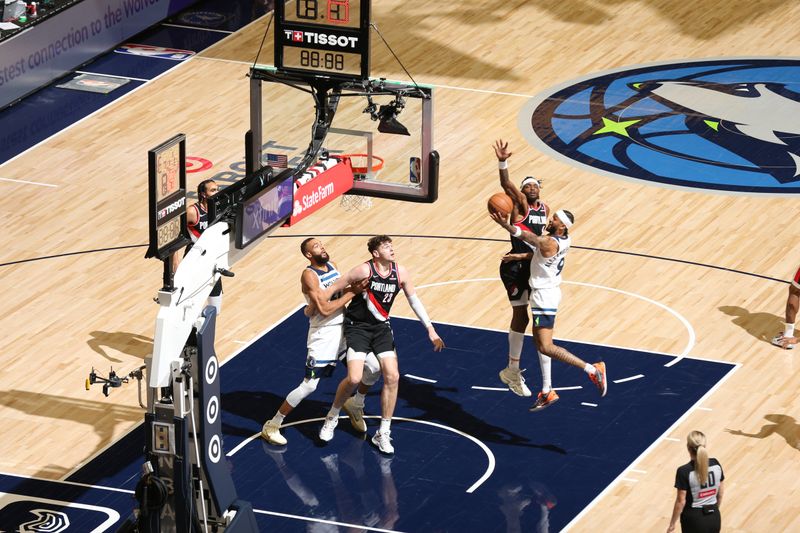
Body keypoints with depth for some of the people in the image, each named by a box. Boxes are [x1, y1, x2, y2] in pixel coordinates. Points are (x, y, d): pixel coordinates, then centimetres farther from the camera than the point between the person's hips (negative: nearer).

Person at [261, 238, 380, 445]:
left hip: (343, 329, 7)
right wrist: (352, 292, -20)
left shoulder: (332, 265, 6)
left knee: (374, 368, 6)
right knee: (309, 386, -8)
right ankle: (272, 426, 2)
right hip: (323, 335, -7)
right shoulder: (309, 275, -19)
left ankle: (357, 406, 31)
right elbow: (324, 309, -26)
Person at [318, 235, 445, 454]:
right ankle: (332, 417, 12)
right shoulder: (364, 270, -21)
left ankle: (383, 434, 5)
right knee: (354, 379, -17)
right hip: (357, 327, -5)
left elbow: (414, 300, 7)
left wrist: (430, 329, 6)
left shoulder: (400, 272, -5)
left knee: (392, 376, -7)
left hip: (381, 327, 5)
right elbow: (332, 289, -14)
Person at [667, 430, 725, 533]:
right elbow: (720, 494, 5)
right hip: (714, 518, 5)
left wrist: (672, 523, -4)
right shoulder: (716, 464, -5)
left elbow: (681, 501, -16)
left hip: (694, 519, -5)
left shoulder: (684, 471, -20)